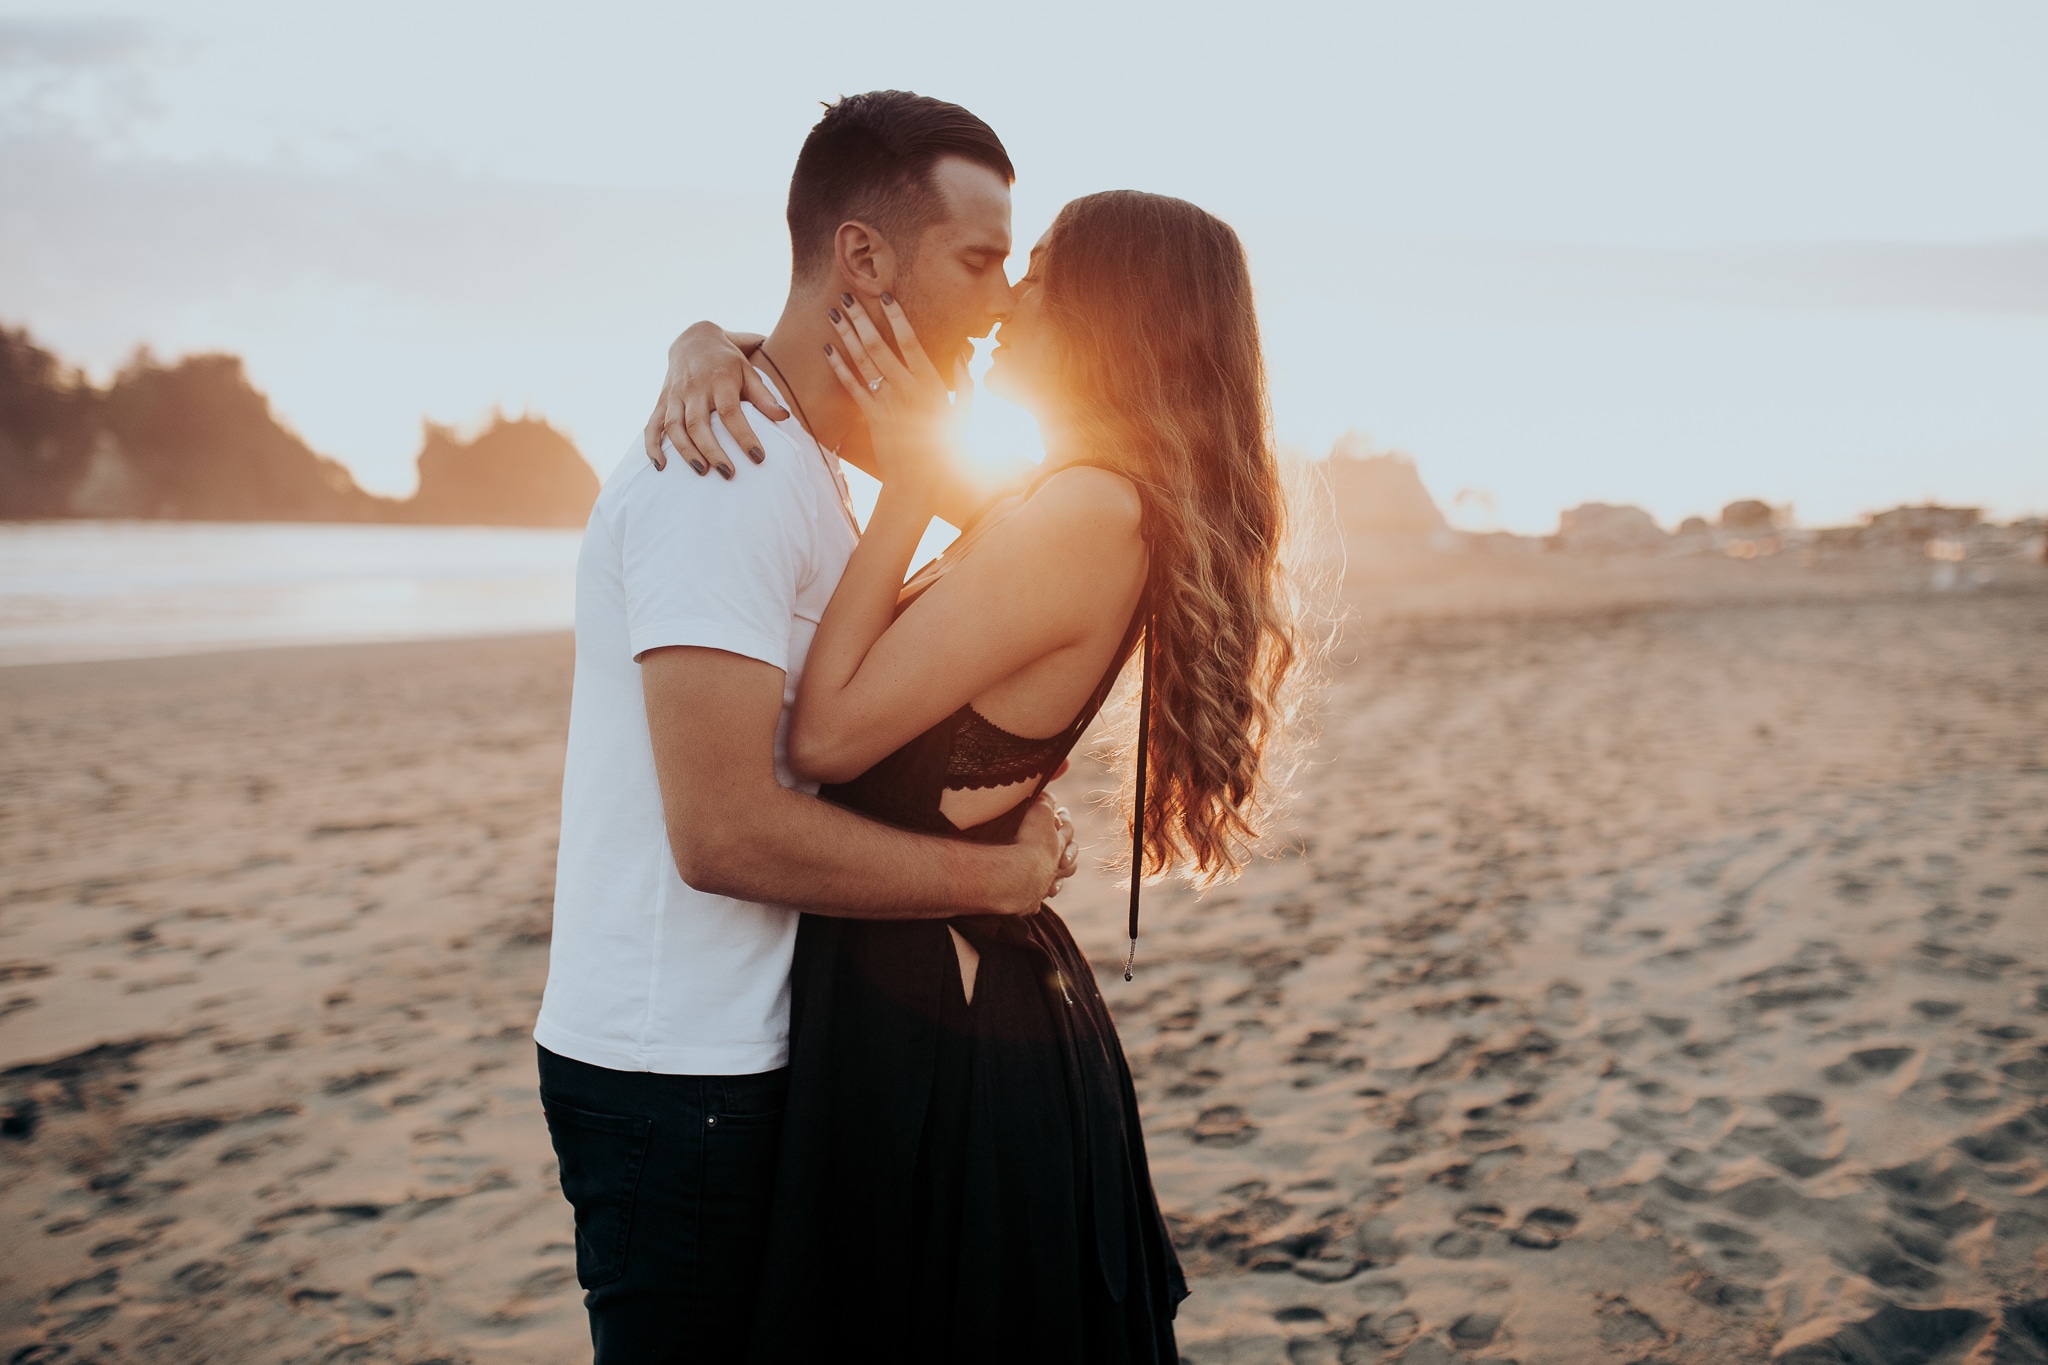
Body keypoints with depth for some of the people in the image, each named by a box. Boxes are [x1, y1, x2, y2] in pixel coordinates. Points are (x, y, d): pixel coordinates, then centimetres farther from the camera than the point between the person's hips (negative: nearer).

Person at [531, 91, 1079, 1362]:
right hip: (679, 1076, -10)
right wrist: (999, 872, -15)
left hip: (753, 1053, 10)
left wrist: (1000, 821, 5)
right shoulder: (727, 473, -19)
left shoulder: (799, 462, 14)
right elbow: (727, 831, -26)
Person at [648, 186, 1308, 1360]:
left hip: (938, 1036, -9)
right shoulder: (1059, 505, 8)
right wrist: (709, 348, -6)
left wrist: (914, 483, -16)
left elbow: (826, 735, -22)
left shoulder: (1090, 511, -20)